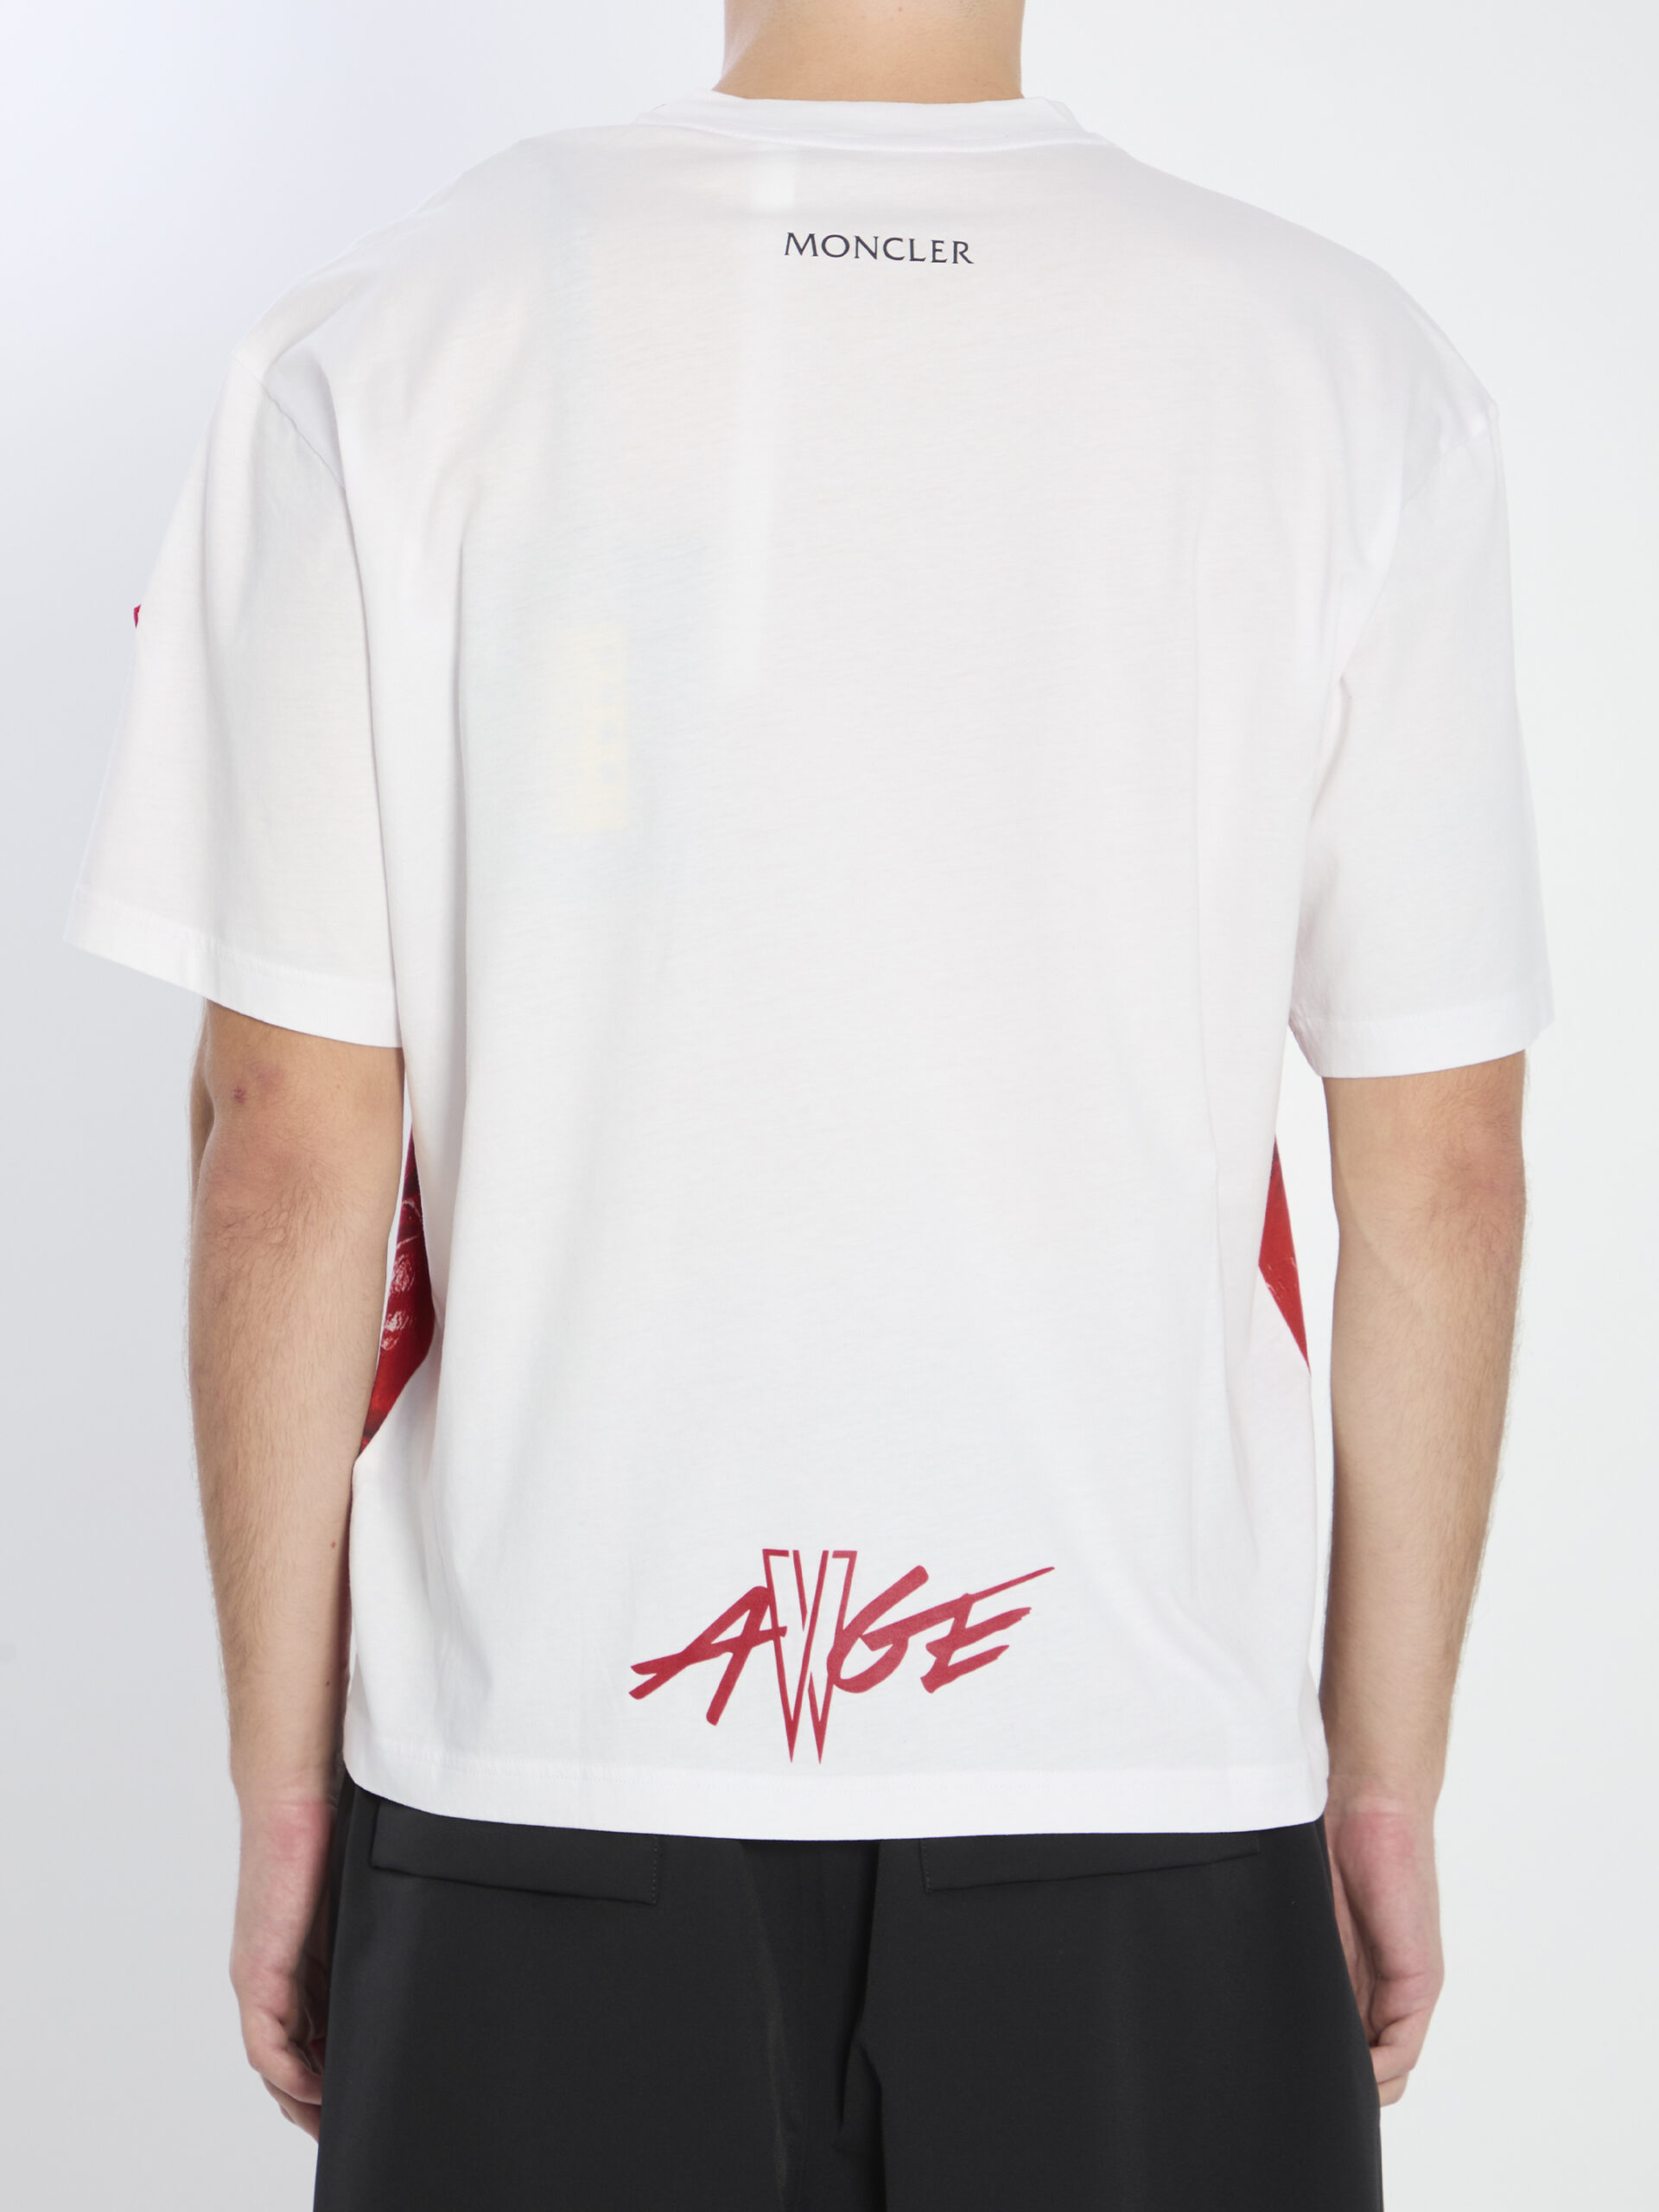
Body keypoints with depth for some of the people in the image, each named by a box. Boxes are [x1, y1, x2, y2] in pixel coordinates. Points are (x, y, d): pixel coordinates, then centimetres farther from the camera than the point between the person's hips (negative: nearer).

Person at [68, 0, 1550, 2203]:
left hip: (546, 1788, 0)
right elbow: (1439, 1173, -2)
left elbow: (289, 1156, -6)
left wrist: (284, 1785, 5)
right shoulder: (1350, 372, -4)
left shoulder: (388, 351, -6)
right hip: (1145, 1785, 1)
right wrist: (1388, 1787, 9)